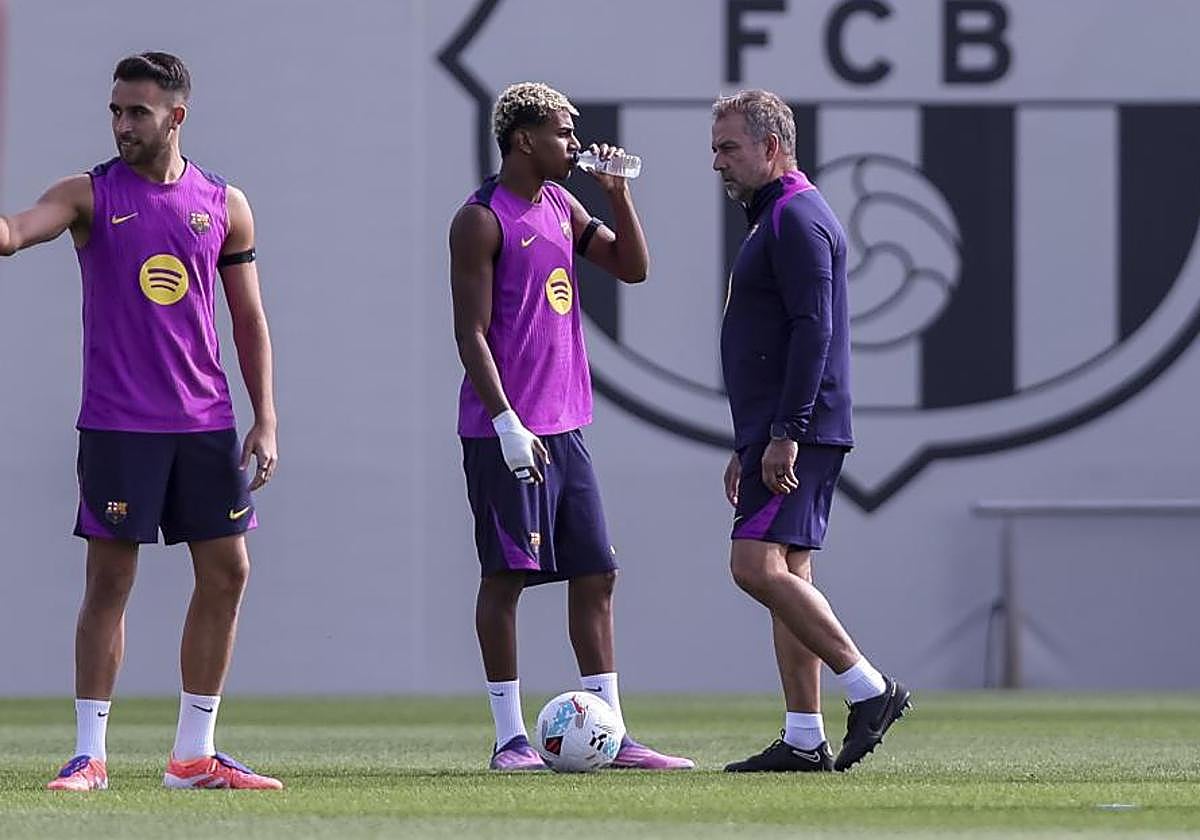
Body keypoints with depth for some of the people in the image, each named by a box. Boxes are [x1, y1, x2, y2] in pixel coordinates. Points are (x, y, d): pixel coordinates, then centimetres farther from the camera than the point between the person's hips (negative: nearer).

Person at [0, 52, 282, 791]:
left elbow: (249, 319, 11)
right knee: (110, 580, -4)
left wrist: (265, 420, 5)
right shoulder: (90, 195, -1)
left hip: (206, 423, 4)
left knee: (227, 572, 3)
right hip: (118, 423, -3)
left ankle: (195, 755, 12)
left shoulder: (224, 204, 7)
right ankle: (89, 755, 2)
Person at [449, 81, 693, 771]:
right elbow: (471, 332, -13)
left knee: (596, 575, 6)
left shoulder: (561, 206, 15)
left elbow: (633, 267, 17)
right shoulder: (483, 219, -9)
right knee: (507, 575, -3)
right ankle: (510, 738, 1)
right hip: (507, 431, -8)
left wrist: (618, 190, 5)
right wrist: (506, 421, -20)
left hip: (565, 428, 8)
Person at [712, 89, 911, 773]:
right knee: (786, 576, 6)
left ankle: (871, 689, -13)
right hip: (776, 435, 11)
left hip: (796, 433, -11)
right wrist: (748, 448, 26)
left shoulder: (797, 218, -11)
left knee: (758, 565, -17)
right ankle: (804, 738, 5)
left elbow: (813, 330, -21)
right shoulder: (777, 218, 22)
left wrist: (784, 434, -24)